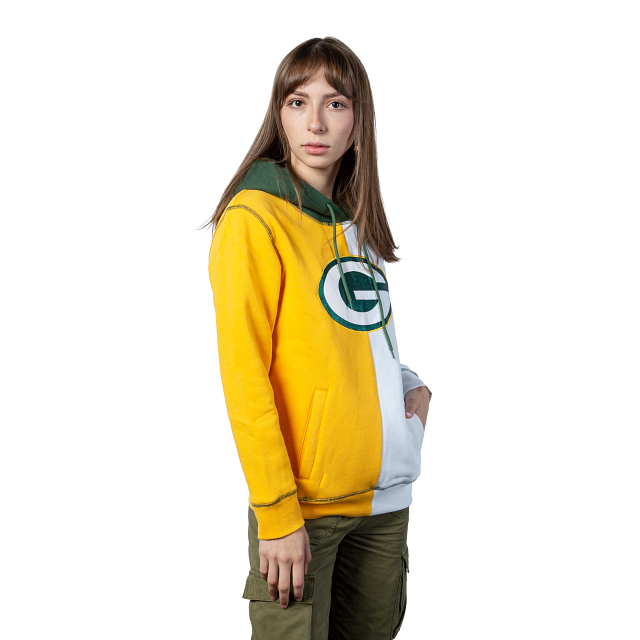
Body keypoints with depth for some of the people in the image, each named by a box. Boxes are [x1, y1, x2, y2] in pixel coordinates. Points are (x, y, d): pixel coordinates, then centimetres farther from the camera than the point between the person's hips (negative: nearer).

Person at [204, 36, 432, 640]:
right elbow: (243, 374, -15)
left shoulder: (355, 222, 11)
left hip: (386, 495, 7)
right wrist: (277, 512, -18)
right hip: (303, 503, -7)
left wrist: (408, 383, 3)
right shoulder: (254, 219, -11)